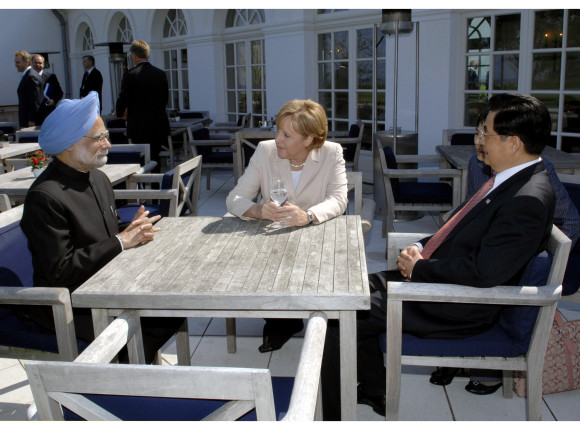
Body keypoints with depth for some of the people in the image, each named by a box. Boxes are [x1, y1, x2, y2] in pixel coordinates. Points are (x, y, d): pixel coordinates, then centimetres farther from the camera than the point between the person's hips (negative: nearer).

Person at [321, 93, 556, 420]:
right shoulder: (509, 179, 7)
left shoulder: (528, 200, -25)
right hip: (434, 277, 11)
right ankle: (375, 391, 28)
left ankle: (335, 417, 10)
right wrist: (422, 248, 1)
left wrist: (419, 268, -17)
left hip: (459, 309, -10)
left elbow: (484, 272, -30)